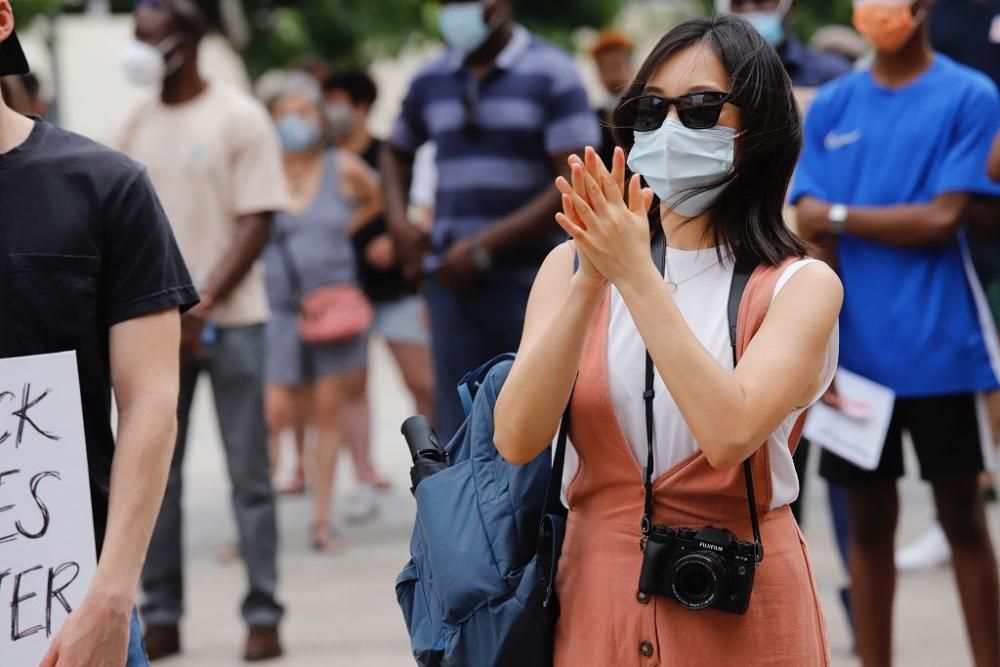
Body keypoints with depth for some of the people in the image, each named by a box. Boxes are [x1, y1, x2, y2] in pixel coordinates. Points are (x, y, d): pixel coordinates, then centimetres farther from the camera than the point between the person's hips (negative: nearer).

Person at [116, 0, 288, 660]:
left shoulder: (238, 117, -3)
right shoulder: (138, 124, 10)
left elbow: (256, 222, -7)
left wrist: (204, 304, -15)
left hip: (228, 320, -4)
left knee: (249, 473, 0)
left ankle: (263, 613, 5)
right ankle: (161, 615, 10)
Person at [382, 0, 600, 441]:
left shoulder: (551, 74, -4)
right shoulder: (431, 82, 11)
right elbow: (397, 152, 30)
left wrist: (485, 246, -14)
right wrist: (398, 223, 11)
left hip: (532, 284, -4)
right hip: (454, 281, 4)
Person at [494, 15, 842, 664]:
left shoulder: (802, 286, -5)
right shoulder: (571, 266, 2)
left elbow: (730, 432, -22)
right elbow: (516, 439, -11)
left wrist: (636, 274, -22)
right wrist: (593, 279, -21)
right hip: (596, 594, 2)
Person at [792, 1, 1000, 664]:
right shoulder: (831, 107, 8)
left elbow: (942, 219, -10)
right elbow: (809, 236, 3)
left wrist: (840, 216, -3)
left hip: (942, 348, -3)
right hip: (855, 351, 3)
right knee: (869, 521, 8)